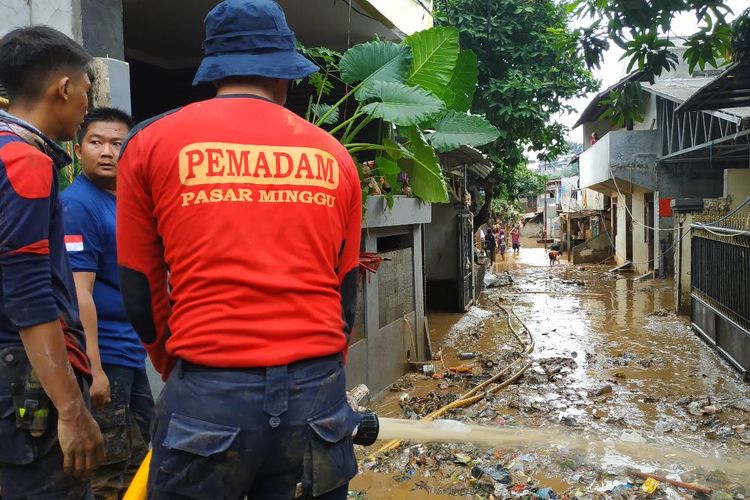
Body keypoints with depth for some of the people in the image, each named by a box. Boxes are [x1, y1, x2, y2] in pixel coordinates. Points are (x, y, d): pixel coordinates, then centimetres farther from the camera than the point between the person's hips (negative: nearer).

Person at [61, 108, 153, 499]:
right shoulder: (78, 204, -14)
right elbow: (78, 292, -21)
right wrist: (94, 368, -24)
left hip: (131, 355, 9)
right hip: (103, 360, -9)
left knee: (136, 466, 20)